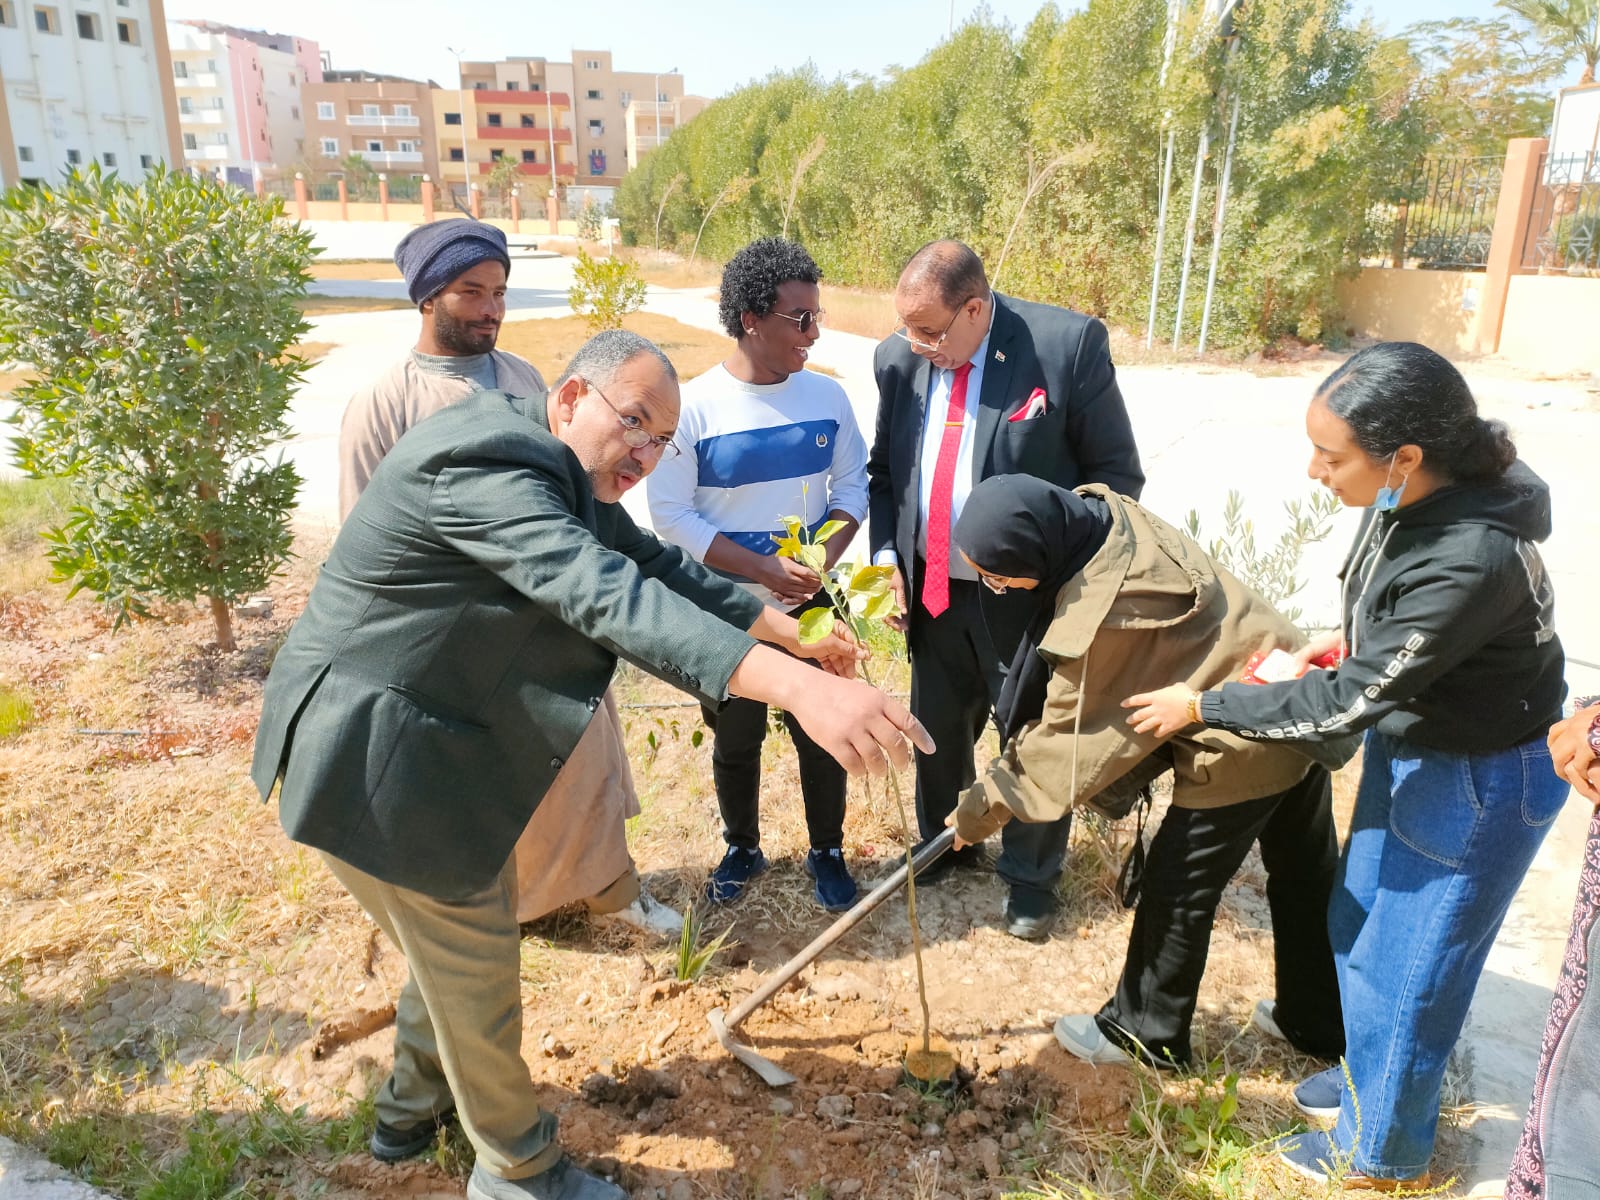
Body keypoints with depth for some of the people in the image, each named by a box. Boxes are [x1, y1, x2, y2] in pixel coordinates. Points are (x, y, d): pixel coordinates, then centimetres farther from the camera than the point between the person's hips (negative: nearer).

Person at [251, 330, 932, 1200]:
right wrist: (796, 688, -52)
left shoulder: (562, 472, 5)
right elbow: (607, 597, -42)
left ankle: (416, 1101, 50)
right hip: (374, 755, -10)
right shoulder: (490, 466, -28)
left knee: (466, 926, 26)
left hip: (434, 736, 10)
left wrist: (793, 634, 8)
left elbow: (652, 565, 10)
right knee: (474, 967, 7)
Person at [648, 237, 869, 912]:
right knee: (735, 741, 16)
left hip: (811, 603, 2)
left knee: (821, 733, 12)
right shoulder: (692, 408, -15)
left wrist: (823, 557, -16)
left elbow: (851, 486, 3)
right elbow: (672, 515, -14)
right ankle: (742, 849, 39)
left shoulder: (826, 396, -4)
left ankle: (827, 851, 35)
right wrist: (763, 570, -20)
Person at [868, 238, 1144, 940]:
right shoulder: (899, 359, -2)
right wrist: (886, 556, -1)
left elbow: (1117, 473, -9)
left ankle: (1031, 876, 34)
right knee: (935, 727, 19)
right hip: (932, 591, 5)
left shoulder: (1067, 344, -15)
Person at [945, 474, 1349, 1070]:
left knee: (1175, 891, 9)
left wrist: (986, 805, -5)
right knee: (1306, 878, 23)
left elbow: (1066, 737, -18)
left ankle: (1144, 1033, 29)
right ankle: (1318, 1022, 43)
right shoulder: (1102, 514, -5)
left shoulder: (1100, 614, -31)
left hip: (1244, 746, -9)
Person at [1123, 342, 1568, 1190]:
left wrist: (1202, 705, -19)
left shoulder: (1471, 560, -38)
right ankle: (1374, 1073, 49)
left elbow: (1346, 701, -28)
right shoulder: (1410, 493, -14)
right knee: (1356, 922, 23)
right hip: (1407, 743, 8)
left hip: (1477, 781, -8)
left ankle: (1383, 1147, 35)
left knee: (1403, 962, 9)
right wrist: (1353, 635, -4)